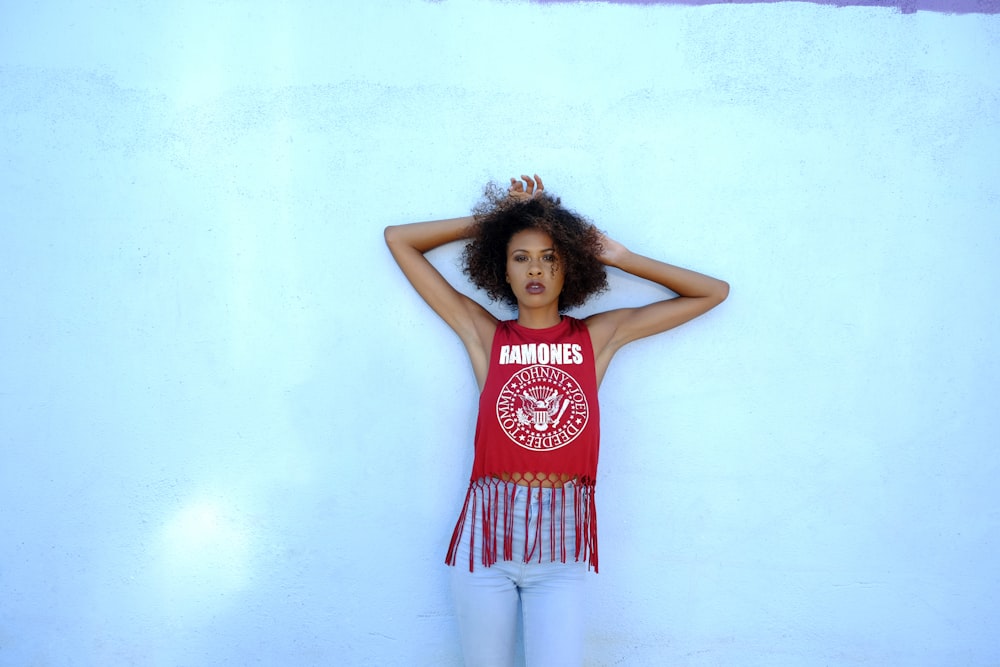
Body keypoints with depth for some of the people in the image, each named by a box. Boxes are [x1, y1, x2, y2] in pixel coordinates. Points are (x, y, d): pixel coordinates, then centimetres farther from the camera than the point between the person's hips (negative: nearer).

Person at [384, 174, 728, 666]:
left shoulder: (598, 336, 5)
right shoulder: (485, 335, 2)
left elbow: (713, 292, 11)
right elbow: (398, 239, 6)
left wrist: (619, 258, 6)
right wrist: (495, 218, 6)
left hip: (562, 546, 0)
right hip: (485, 537, 0)